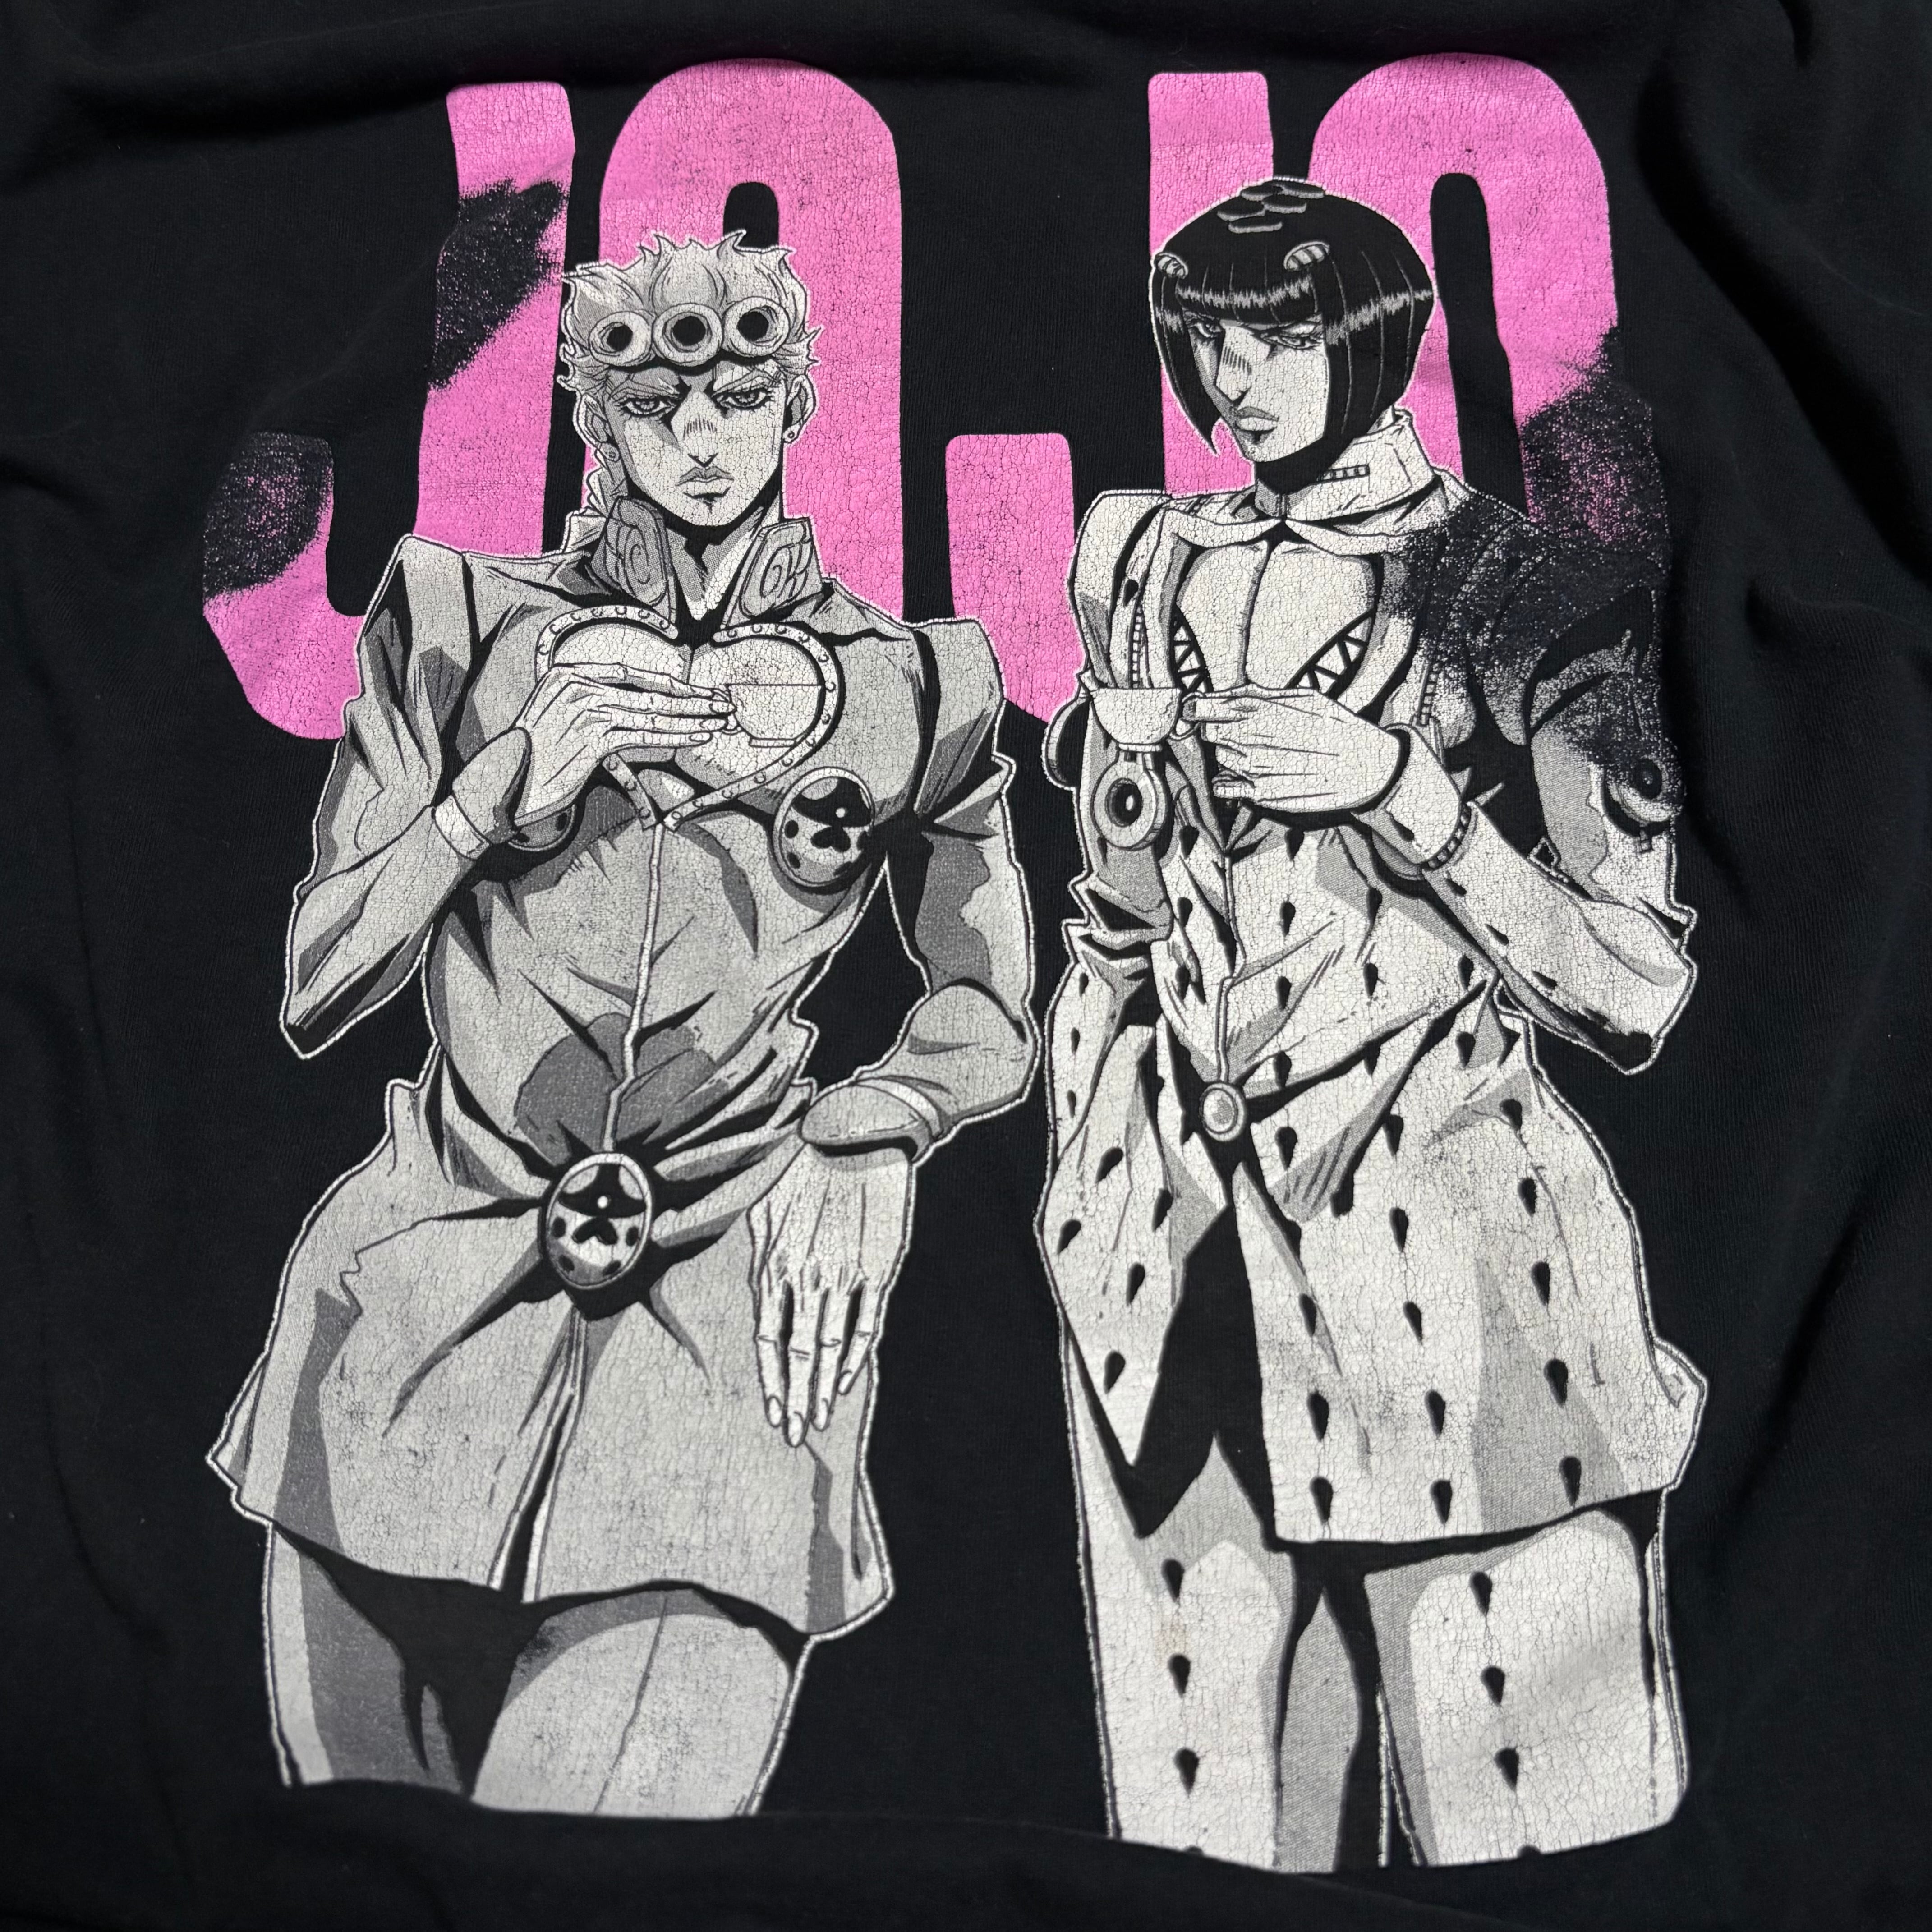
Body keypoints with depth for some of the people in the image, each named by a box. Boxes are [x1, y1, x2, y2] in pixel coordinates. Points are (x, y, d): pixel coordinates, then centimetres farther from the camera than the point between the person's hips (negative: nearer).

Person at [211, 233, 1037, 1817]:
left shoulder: (908, 691, 5)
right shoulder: (466, 626, 5)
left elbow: (988, 1010, 16)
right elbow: (316, 989, 4)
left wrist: (865, 1137, -2)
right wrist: (510, 783, -9)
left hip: (724, 1328, -1)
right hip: (427, 1299, 2)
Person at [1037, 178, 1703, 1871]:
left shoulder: (1538, 605, -1)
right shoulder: (1151, 567, 11)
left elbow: (1637, 995, -3)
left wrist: (1407, 794, -14)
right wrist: (1087, 1190, 12)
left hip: (1445, 1276, -3)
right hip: (1178, 1277, 4)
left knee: (1500, 1821, 7)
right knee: (1208, 1798, 14)